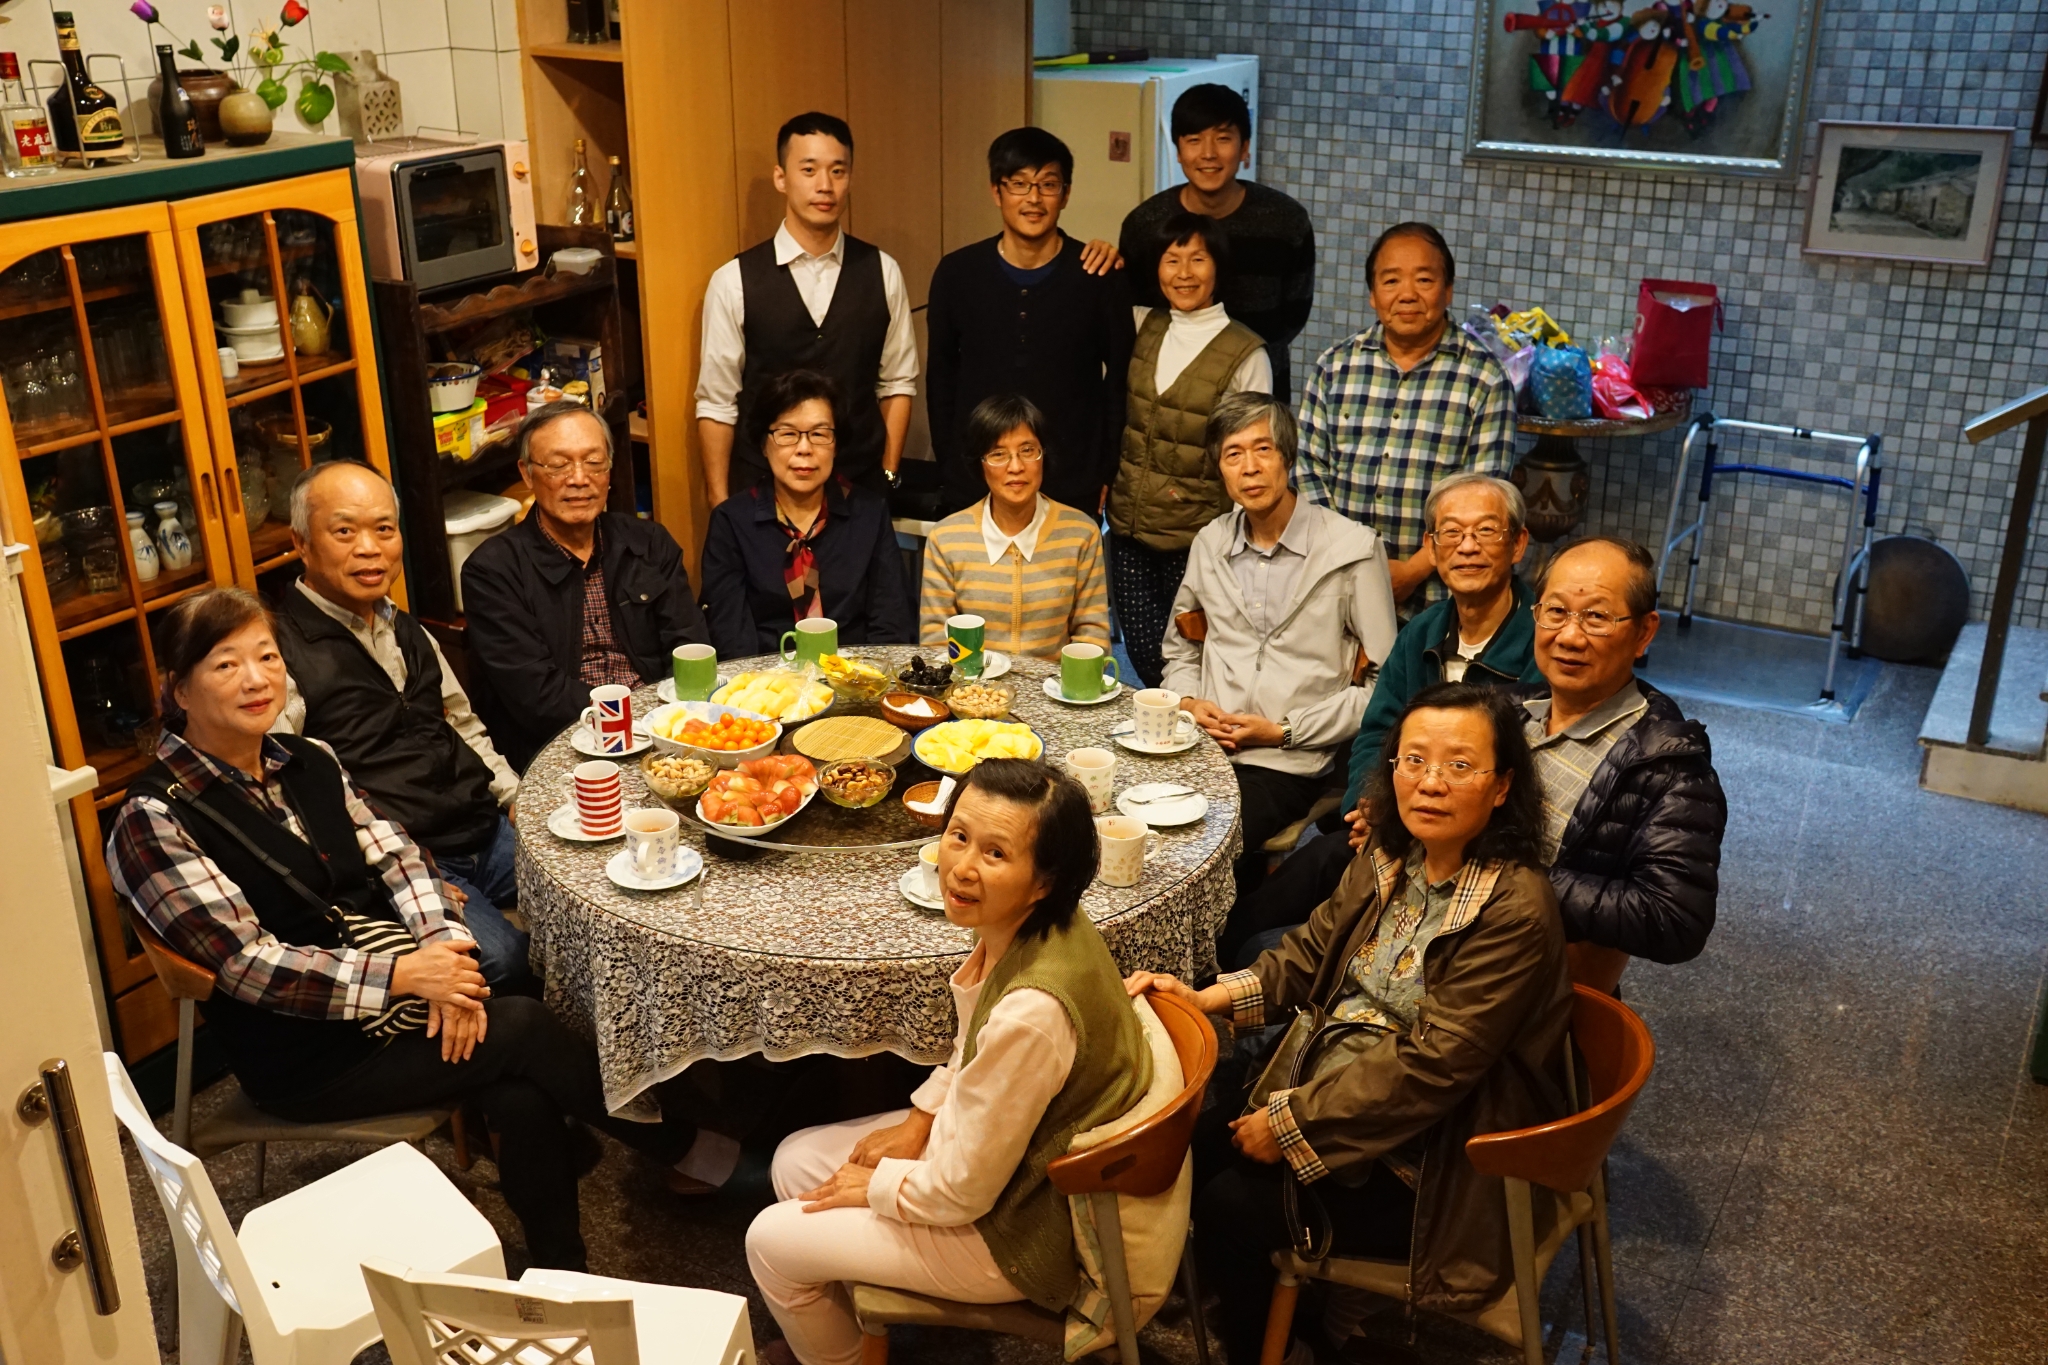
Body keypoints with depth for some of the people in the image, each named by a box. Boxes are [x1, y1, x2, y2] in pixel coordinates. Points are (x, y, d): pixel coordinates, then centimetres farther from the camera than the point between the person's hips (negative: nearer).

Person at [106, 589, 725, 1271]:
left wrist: (443, 951, -15)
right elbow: (246, 963, -17)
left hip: (402, 992, 6)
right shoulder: (154, 822, -12)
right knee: (521, 1029, -19)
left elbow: (394, 857, 5)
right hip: (304, 1051, -5)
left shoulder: (309, 761, 9)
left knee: (521, 1096, -22)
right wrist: (401, 974, -23)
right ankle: (680, 1147, 2)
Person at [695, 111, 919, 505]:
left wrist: (887, 479, 2)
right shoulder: (734, 282, -5)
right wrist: (722, 510, -2)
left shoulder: (882, 272, 1)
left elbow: (898, 384, 8)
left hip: (861, 489, 2)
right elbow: (716, 405, -1)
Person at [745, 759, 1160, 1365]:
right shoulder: (1023, 927, -13)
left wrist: (875, 1186, -8)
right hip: (992, 1143, 8)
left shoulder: (1031, 1012, -38)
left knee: (771, 1241, 3)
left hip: (1023, 1227, -8)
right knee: (795, 1162, 17)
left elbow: (961, 1192, -24)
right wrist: (919, 1120, 4)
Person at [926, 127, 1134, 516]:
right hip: (974, 488, 1)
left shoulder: (1101, 277, -5)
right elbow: (941, 379, 8)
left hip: (1073, 491, -1)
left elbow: (1121, 380, 2)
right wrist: (949, 470, 6)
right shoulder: (956, 273, 0)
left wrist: (1107, 476, 1)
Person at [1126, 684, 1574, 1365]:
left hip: (1435, 1161, -7)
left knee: (1231, 1206, -14)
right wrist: (1206, 997, -4)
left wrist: (1294, 1120, -21)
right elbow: (1312, 950, 11)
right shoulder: (1390, 857, -1)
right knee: (1193, 1149, -3)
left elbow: (1432, 1064, -26)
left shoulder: (1515, 911, -25)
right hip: (1345, 1083, 7)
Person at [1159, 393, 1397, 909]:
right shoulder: (1209, 543, 14)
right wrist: (1188, 701, 4)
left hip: (1287, 763, -4)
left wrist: (1284, 731, -8)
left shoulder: (1352, 549, -3)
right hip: (1203, 747, 5)